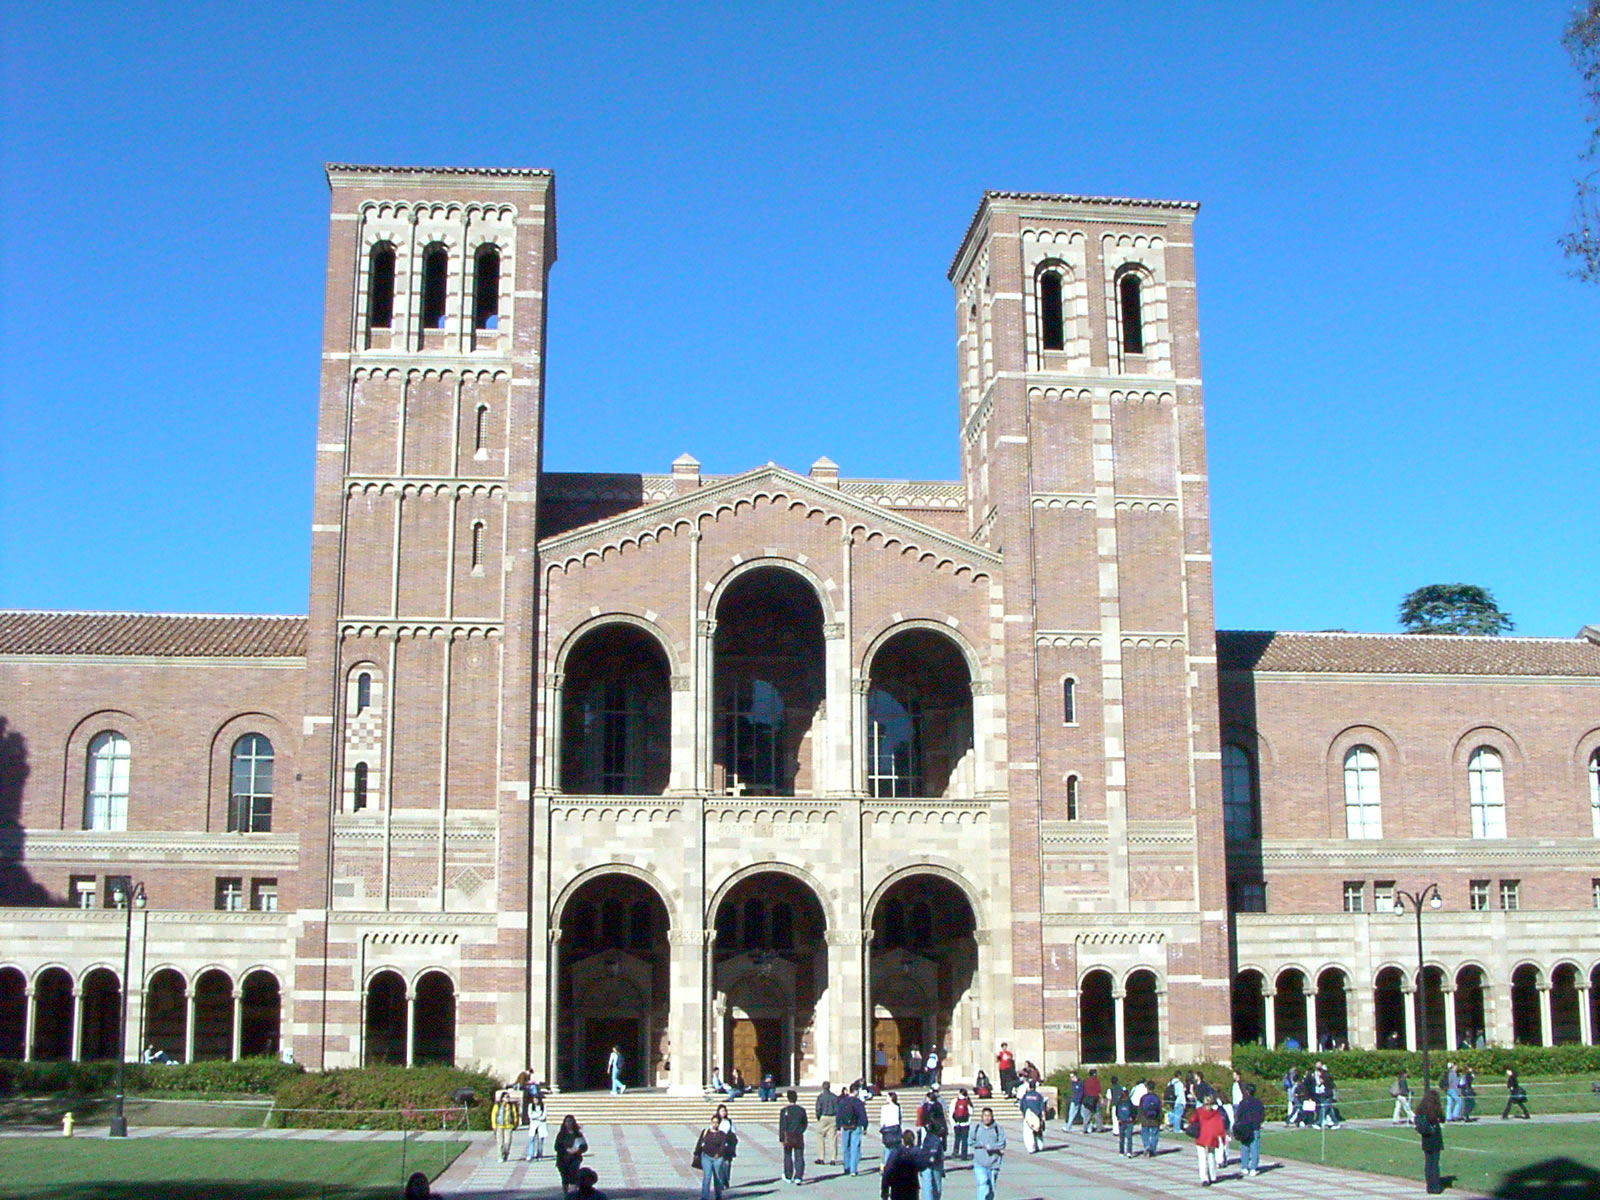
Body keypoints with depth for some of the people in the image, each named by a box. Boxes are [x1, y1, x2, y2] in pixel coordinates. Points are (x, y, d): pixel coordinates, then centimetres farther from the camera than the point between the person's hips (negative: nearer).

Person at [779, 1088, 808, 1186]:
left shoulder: (784, 1110, -8)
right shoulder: (801, 1109, -1)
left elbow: (782, 1126, -8)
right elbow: (805, 1124, 8)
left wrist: (781, 1139, -6)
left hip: (788, 1137, -1)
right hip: (799, 1137, 1)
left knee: (788, 1156, 14)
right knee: (799, 1158, 3)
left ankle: (788, 1177, 22)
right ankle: (798, 1178, -7)